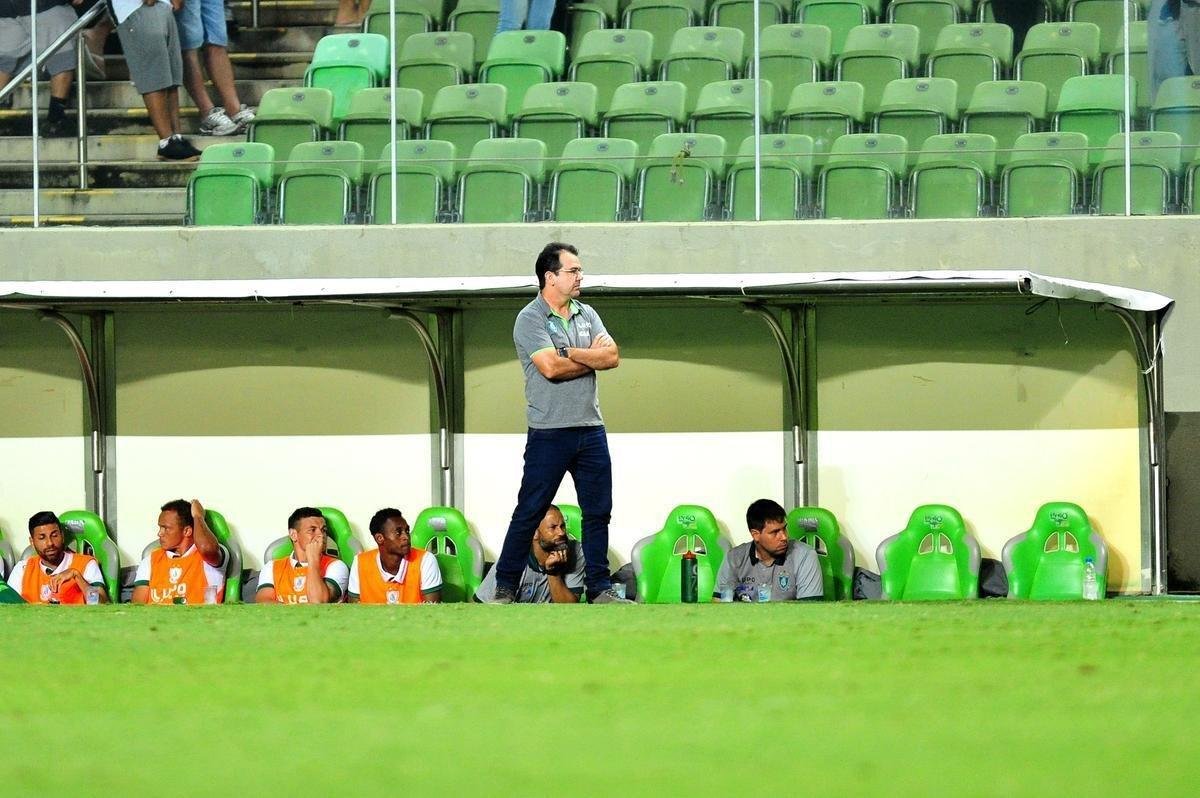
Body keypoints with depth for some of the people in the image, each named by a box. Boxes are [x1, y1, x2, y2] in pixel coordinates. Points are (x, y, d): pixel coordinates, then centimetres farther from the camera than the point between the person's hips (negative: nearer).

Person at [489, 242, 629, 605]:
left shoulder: (586, 315, 13)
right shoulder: (530, 319, -6)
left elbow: (612, 357, -1)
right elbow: (551, 367, -19)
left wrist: (569, 352, -11)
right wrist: (592, 357, -4)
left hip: (590, 429, 6)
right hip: (549, 432, -6)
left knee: (598, 512, 6)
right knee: (529, 513, -3)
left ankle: (600, 588, 12)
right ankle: (505, 588, 2)